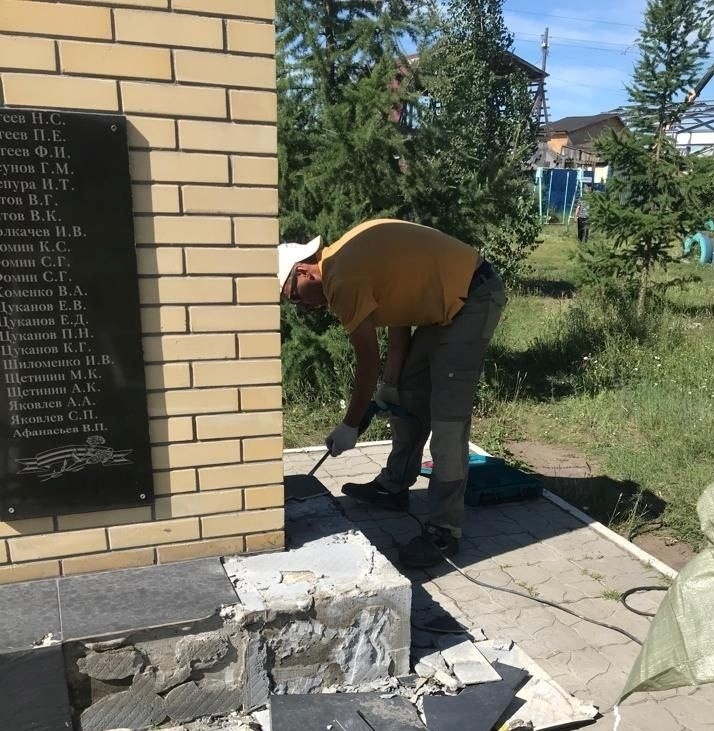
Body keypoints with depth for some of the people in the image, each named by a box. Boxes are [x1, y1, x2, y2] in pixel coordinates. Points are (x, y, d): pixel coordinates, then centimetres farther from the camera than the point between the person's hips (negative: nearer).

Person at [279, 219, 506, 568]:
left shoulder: (343, 280, -19)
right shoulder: (344, 260, 9)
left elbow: (368, 362, -12)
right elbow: (398, 308, 12)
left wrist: (349, 426, 1)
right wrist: (390, 383, 10)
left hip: (474, 298, -11)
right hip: (450, 299, 11)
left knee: (447, 419, -10)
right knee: (408, 391, 15)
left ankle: (443, 531, -2)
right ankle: (394, 486, 29)